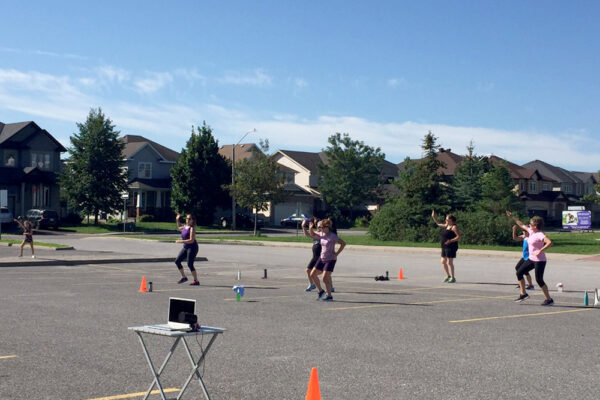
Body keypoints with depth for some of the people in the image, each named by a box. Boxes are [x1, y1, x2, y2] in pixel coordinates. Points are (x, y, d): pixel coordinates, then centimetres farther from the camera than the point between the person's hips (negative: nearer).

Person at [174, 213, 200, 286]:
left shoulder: (192, 228, -16)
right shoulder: (185, 226, 9)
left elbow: (191, 240, -24)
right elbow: (179, 228, 35)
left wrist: (180, 241, -22)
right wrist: (177, 220, 23)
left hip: (192, 248, -9)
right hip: (185, 247, 9)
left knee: (190, 264, -11)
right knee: (177, 261, 7)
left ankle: (196, 281, -4)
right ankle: (184, 277, 19)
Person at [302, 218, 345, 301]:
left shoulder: (332, 236, -17)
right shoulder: (321, 234, 3)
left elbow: (343, 243, -19)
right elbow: (311, 234, 15)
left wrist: (336, 254, -19)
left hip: (330, 260, -8)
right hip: (322, 258, 8)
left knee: (325, 278, -14)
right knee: (313, 274, 7)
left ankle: (329, 296, 1)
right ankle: (321, 291, 23)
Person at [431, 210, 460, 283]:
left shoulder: (454, 227, -10)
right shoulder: (446, 226, 14)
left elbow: (458, 237, -15)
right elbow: (438, 223, 30)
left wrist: (450, 241, -24)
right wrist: (433, 217, 22)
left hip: (451, 247, -9)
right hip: (444, 247, 9)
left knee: (449, 262, -8)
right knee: (443, 261, 10)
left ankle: (453, 278, 1)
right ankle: (448, 276, 23)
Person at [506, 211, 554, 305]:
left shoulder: (540, 235, -19)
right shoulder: (531, 231, 7)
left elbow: (549, 242, -33)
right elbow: (522, 225, 22)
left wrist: (540, 251, -31)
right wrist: (512, 218, 24)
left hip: (539, 260, -9)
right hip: (531, 259, 9)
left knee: (539, 280, -8)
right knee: (519, 272, 8)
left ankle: (549, 299, 4)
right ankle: (523, 294, 16)